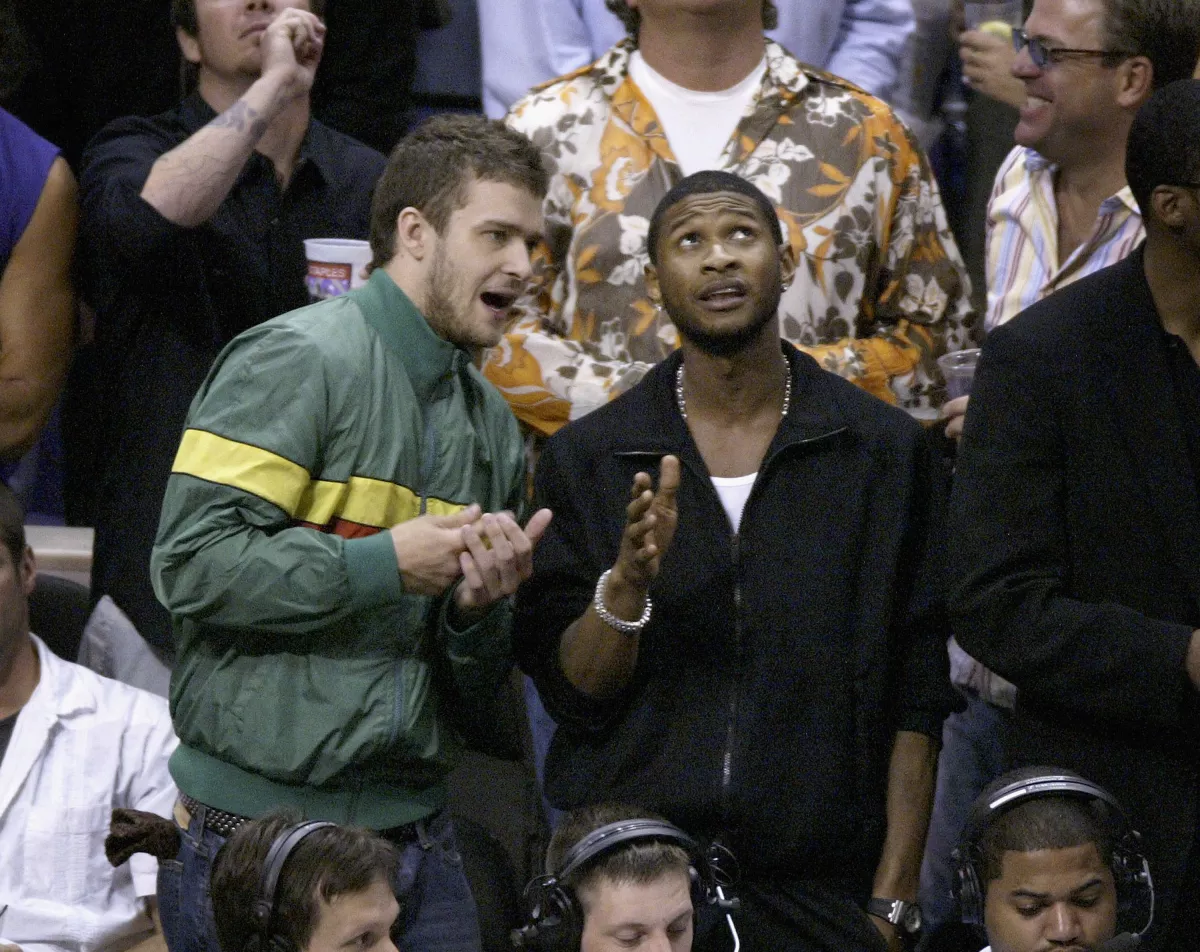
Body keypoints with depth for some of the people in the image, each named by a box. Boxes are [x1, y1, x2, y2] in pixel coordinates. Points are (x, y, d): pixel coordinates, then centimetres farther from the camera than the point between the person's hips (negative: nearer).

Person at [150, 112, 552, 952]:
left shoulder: (492, 423, 15)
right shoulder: (296, 360, -8)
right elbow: (193, 563, -19)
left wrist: (481, 605, -4)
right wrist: (387, 563, -15)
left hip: (416, 836, 7)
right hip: (265, 824, -7)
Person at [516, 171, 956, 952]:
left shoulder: (886, 449, 2)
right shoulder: (587, 457, 4)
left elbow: (916, 705, 1)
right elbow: (573, 694, 0)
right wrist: (627, 585, -19)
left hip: (818, 888, 0)